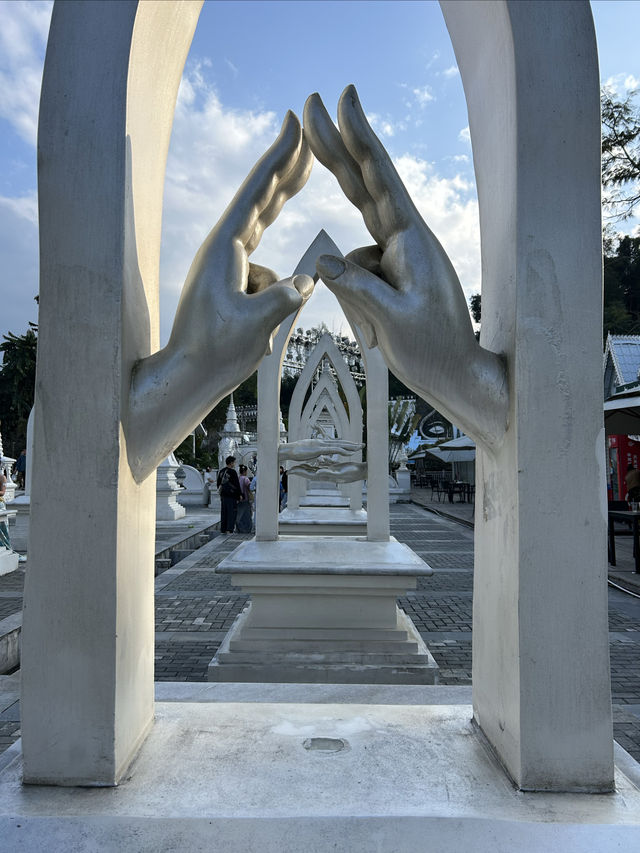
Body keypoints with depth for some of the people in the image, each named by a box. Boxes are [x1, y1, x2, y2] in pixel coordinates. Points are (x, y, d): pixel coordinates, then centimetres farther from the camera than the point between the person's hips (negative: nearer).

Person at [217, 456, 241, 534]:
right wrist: (239, 495, -5)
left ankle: (223, 529, 15)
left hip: (223, 495, 7)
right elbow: (237, 484, -11)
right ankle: (229, 529, -6)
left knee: (223, 513, 12)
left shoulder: (221, 471, 10)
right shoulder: (232, 472, -12)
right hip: (231, 495, -7)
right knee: (231, 513, -2)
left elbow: (218, 483, 18)